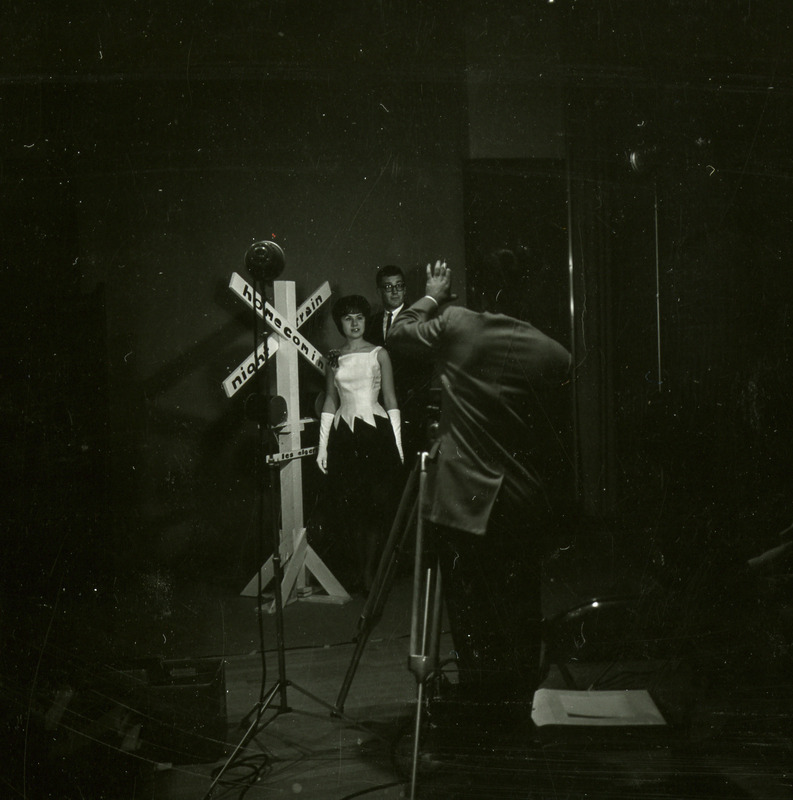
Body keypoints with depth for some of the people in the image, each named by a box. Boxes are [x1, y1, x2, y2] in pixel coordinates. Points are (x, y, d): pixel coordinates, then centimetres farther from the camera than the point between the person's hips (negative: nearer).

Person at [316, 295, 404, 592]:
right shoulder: (334, 358, 11)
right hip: (343, 434, 2)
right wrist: (322, 445, 8)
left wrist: (397, 443, -2)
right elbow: (330, 401, 12)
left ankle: (368, 573, 3)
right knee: (349, 506, 2)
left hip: (375, 432, -2)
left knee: (374, 505, -5)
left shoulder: (379, 354, 5)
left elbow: (390, 399, 4)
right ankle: (363, 568, 16)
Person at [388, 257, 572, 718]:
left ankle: (480, 698, 15)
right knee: (521, 609, 16)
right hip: (523, 502, 2)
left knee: (470, 607, 8)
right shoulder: (554, 354, -2)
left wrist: (433, 296, 22)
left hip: (463, 499, -2)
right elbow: (551, 435, 7)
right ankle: (521, 699, 28)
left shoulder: (455, 324, -7)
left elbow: (399, 333, 10)